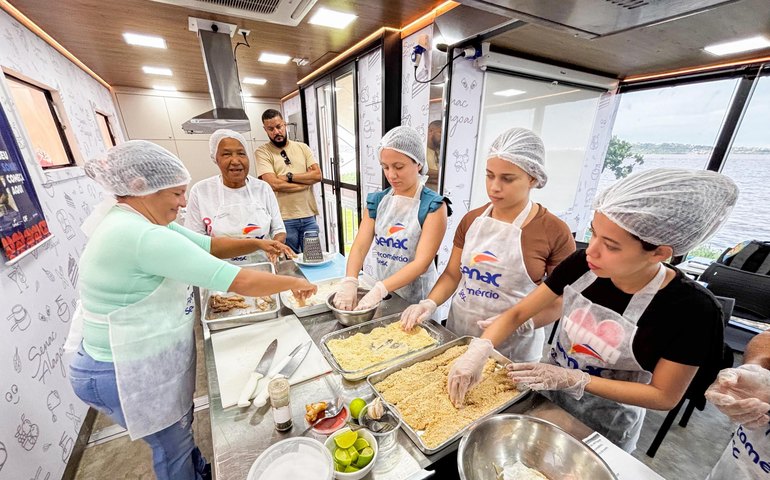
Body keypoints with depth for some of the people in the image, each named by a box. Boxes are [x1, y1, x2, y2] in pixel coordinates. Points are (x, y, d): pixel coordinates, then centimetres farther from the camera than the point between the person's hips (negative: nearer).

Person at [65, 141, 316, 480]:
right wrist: (293, 283, -20)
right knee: (173, 446, 17)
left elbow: (209, 246, 3)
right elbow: (241, 282, -33)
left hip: (140, 358, 10)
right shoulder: (143, 237, -33)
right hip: (128, 373, -10)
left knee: (180, 429, 29)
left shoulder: (138, 222, 0)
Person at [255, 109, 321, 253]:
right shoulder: (262, 152, 0)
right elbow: (275, 184, -14)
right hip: (284, 219, -3)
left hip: (309, 216, 3)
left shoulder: (302, 147, 10)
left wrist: (289, 177, -10)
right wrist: (306, 181, -7)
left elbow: (318, 175, -2)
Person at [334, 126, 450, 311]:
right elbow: (360, 245, -10)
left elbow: (421, 263, -20)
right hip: (373, 287, 4)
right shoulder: (376, 201, 0)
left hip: (412, 299, -3)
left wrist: (380, 289, -30)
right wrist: (349, 281, -27)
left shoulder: (434, 206, -13)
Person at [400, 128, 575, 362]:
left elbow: (561, 303, -7)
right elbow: (452, 274, 3)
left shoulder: (555, 232, -13)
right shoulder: (471, 220, -1)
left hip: (512, 350, -3)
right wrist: (430, 303, -13)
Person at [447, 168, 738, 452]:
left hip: (606, 424, -2)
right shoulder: (582, 264, -20)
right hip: (546, 393, 3)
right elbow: (518, 313, -17)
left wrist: (573, 379, -28)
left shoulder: (691, 309, -25)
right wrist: (478, 352, -31)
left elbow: (665, 396, -17)